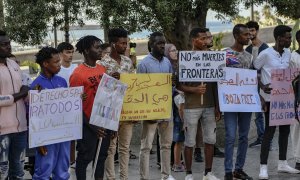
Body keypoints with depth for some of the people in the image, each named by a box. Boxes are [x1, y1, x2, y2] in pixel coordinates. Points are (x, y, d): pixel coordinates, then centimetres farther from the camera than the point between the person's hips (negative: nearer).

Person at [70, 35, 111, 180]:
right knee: (85, 157, 2)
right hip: (89, 123, -7)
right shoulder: (78, 74, -13)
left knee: (102, 154, 14)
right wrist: (90, 126, -13)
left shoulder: (102, 69, 7)